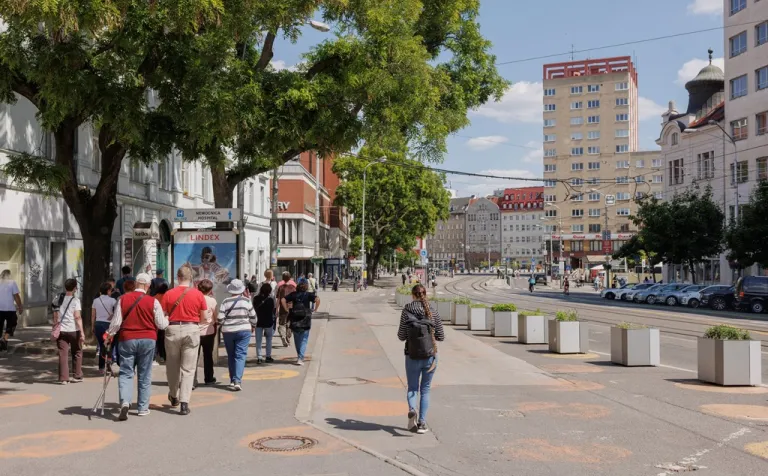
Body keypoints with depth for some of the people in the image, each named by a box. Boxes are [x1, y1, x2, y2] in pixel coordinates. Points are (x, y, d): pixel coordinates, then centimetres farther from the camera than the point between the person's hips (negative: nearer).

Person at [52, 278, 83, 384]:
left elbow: (55, 318, 9)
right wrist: (82, 332, -13)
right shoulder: (75, 300, -7)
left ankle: (63, 378, 1)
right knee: (77, 353, 12)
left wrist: (55, 330, 18)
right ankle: (77, 376, 17)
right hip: (73, 330, -3)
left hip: (61, 330, 3)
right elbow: (78, 317, -13)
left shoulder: (58, 300, 8)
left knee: (63, 354, 3)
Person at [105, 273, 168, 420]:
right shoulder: (153, 301, -7)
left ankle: (125, 402, -17)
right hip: (148, 340, 0)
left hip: (127, 339, 0)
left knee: (125, 373, 6)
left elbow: (116, 322, -1)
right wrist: (168, 320, 19)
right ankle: (143, 408, 16)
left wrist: (109, 335, 16)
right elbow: (161, 324, -3)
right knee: (144, 375, 10)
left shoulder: (123, 299, -3)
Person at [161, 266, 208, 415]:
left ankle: (173, 397, 34)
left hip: (172, 330, 1)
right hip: (192, 330, -1)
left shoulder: (168, 294, -3)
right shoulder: (198, 294, -3)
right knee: (188, 369, 2)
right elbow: (203, 317, 3)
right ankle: (184, 402, -5)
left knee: (172, 366, 18)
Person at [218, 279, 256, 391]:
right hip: (243, 330, -1)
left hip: (228, 331, 1)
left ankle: (232, 380, 19)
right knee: (240, 355, -1)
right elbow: (253, 318, 3)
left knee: (231, 356, 14)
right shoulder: (246, 301, -3)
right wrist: (252, 323, 23)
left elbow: (220, 319, -7)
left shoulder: (225, 302, -5)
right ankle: (237, 381, -13)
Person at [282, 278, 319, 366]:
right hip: (305, 321, -2)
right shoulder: (309, 294, -2)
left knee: (297, 340, 18)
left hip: (294, 321, 2)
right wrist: (315, 309, -6)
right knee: (303, 340, 3)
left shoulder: (293, 294, 3)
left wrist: (287, 310, 0)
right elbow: (317, 299, -17)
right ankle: (300, 358, -7)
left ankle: (299, 356, 29)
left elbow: (283, 300, -5)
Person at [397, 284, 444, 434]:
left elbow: (401, 336, -4)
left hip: (412, 356, -1)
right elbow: (441, 337, 1)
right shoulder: (433, 312, -3)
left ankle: (411, 409, -15)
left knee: (412, 388, 14)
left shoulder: (406, 311, -6)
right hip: (430, 356, 1)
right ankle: (422, 422, 7)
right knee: (425, 389, 14)